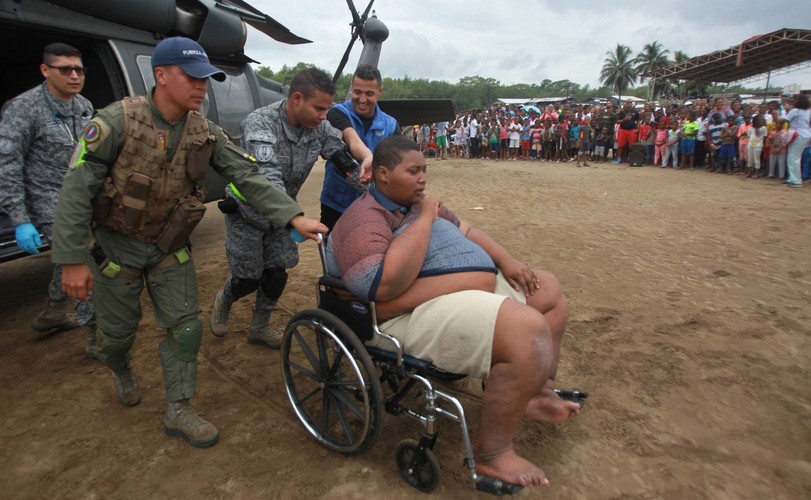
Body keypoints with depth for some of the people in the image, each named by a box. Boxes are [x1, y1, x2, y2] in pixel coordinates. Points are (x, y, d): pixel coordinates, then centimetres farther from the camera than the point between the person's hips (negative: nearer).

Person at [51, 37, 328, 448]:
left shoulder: (206, 134, -8)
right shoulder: (118, 122, -20)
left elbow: (248, 177, -15)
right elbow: (76, 190, -18)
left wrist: (294, 216, -27)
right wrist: (72, 260, -19)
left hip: (170, 247, 3)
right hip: (116, 245, -3)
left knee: (186, 328, 1)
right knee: (119, 329, 14)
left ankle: (178, 412, 19)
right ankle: (121, 370, 51)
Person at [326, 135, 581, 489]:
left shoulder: (415, 204, 16)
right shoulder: (364, 221, -15)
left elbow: (466, 231, 23)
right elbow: (386, 284, -31)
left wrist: (506, 260, 7)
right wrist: (424, 219, -22)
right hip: (422, 315, -11)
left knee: (548, 290, 16)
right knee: (528, 330, -29)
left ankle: (538, 394, 24)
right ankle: (490, 452, -12)